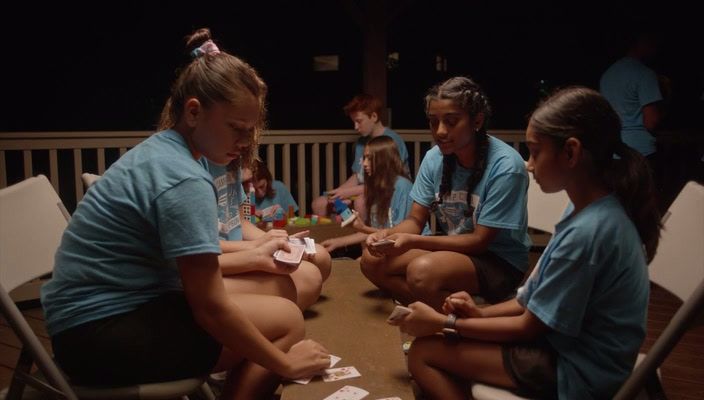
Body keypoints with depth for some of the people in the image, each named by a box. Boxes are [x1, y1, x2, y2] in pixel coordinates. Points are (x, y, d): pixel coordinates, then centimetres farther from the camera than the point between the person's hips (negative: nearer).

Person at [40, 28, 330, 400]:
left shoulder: (159, 150, 7)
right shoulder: (185, 181, -22)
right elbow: (210, 308, -21)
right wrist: (285, 364, -10)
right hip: (102, 332, -9)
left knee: (275, 298, 13)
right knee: (286, 318, -10)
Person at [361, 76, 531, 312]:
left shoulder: (505, 167, -23)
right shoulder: (435, 157, -6)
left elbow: (479, 241, -20)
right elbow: (415, 220, 0)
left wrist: (413, 241, -27)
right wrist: (388, 233, -22)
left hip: (498, 260, -7)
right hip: (453, 248, 7)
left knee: (422, 271, -34)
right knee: (372, 260, -10)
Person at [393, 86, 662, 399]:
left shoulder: (586, 232, -29)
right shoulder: (591, 210, 2)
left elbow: (529, 328, -19)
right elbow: (540, 299, 9)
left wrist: (444, 322, -11)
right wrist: (481, 313, 0)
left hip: (577, 372, -9)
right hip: (572, 345, 9)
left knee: (423, 353, -10)